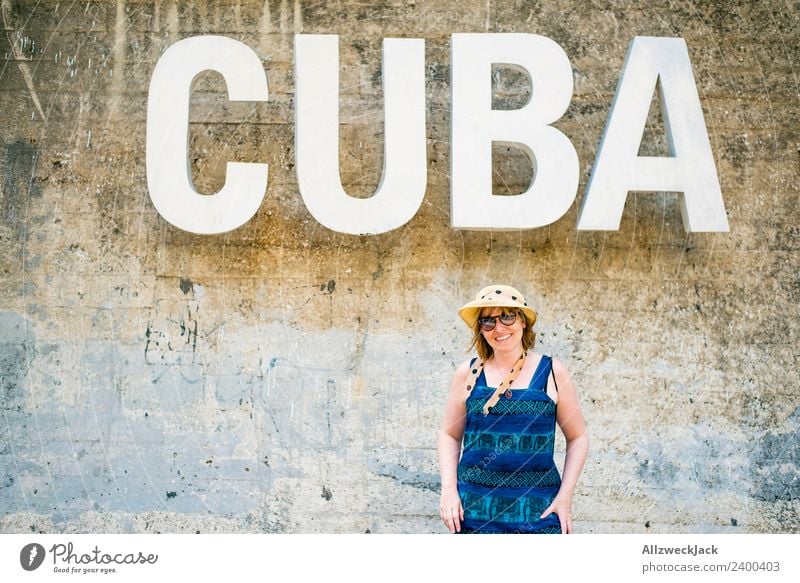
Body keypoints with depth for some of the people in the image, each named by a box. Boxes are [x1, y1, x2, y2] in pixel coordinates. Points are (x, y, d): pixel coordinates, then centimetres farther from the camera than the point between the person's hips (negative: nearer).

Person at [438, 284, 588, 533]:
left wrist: (565, 495, -1)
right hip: (474, 506, 1)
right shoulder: (468, 373, 6)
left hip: (537, 510, -1)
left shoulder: (551, 371, 3)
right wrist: (449, 489, -1)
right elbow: (449, 435, 12)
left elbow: (577, 437, 7)